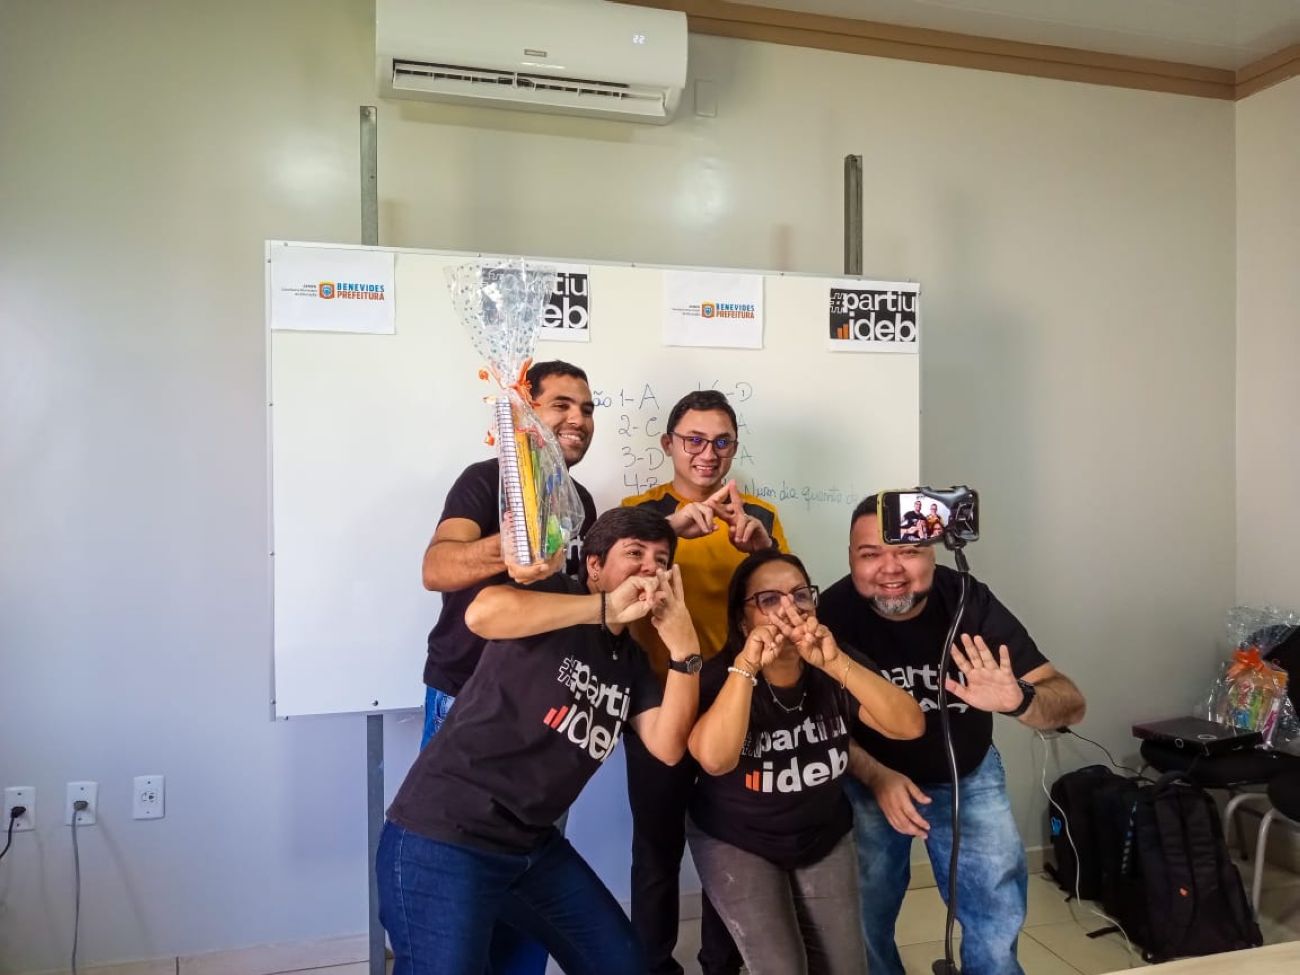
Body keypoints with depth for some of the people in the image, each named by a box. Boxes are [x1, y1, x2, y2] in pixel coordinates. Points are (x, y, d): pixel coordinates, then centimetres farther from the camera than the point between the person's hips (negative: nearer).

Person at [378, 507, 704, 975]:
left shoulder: (631, 660, 11)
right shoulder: (553, 593, -10)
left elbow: (667, 746, -1)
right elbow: (483, 612, -32)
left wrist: (684, 648, -11)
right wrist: (607, 607, -26)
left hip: (532, 846, 8)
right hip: (443, 837, -8)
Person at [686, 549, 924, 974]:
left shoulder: (836, 670, -12)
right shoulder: (721, 677, -21)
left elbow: (910, 725, -25)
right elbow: (715, 760, -39)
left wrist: (837, 663, -37)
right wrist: (747, 665, -42)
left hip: (824, 836, 4)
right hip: (736, 842, -3)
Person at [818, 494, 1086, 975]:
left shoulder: (969, 601, -25)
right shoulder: (834, 612, -26)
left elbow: (1071, 703, -27)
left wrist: (1017, 700, -48)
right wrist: (877, 777, -28)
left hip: (968, 775, 1)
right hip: (868, 779, -1)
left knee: (996, 917, 7)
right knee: (864, 921, 8)